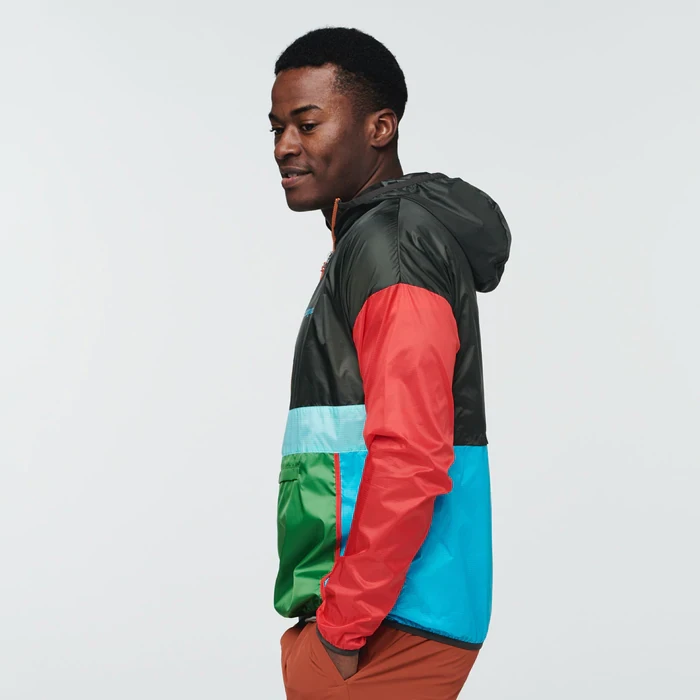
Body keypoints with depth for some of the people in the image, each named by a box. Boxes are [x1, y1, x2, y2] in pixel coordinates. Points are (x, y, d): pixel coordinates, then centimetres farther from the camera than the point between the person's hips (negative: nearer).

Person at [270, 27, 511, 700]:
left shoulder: (391, 241, -12)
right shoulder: (364, 240, 19)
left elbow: (410, 460, -22)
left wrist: (342, 627, -17)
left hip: (387, 625, -9)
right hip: (367, 614, 9)